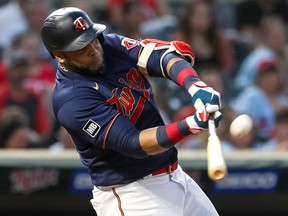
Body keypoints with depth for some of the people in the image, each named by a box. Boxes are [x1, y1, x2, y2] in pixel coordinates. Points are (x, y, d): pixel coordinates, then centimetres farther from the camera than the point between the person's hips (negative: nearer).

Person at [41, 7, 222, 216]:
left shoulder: (111, 45, -1)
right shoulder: (70, 100, -22)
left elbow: (162, 56, -14)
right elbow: (132, 144, -28)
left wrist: (195, 85, -34)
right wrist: (191, 125, -40)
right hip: (130, 195, -8)